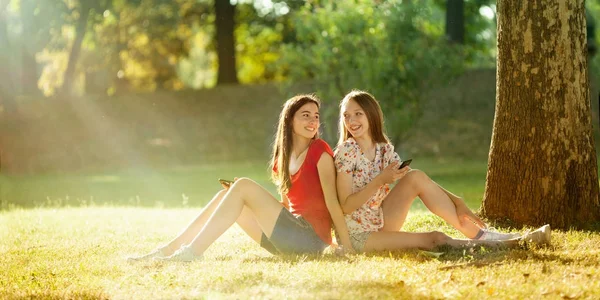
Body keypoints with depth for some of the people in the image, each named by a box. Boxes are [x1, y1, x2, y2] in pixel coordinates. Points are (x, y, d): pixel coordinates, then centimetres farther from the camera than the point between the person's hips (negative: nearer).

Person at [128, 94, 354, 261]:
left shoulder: (319, 150, -7)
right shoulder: (283, 158, 14)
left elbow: (332, 200, -12)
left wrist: (347, 247, -14)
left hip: (311, 239, -7)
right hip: (291, 234, 7)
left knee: (243, 186, -17)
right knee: (226, 195, 0)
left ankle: (192, 253, -22)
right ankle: (168, 250, -6)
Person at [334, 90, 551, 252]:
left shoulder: (383, 148, 4)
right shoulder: (346, 151, -15)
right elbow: (345, 206, -17)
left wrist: (457, 201, -14)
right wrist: (379, 181, -26)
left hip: (381, 223, 5)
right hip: (358, 236, -5)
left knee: (416, 177, -17)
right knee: (434, 239, -26)